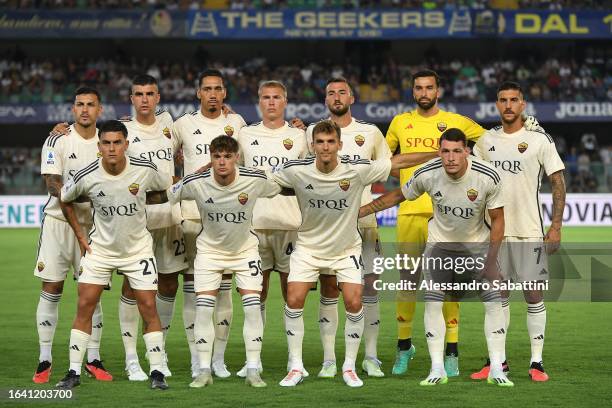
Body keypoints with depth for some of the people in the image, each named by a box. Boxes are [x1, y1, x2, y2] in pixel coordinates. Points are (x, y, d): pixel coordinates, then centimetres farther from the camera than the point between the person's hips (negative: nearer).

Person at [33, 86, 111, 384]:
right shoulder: (57, 141, -6)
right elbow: (52, 184, -14)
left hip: (92, 224, 3)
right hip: (58, 222, -3)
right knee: (51, 290, -3)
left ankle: (93, 360, 10)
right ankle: (44, 361, 2)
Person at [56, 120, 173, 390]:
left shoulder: (145, 170, -15)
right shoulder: (86, 177, -16)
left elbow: (168, 187, 6)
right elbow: (65, 200, 5)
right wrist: (80, 235, 3)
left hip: (138, 248, 0)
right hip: (100, 248, 0)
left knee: (148, 307, -5)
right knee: (84, 306, -5)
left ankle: (156, 372, 4)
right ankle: (74, 372, 3)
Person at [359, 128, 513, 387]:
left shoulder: (488, 177, -23)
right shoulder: (427, 174, -20)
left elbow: (497, 219, -11)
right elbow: (397, 196, -1)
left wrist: (491, 259, -17)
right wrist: (359, 212, 0)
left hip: (477, 243, -1)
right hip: (439, 242, 1)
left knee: (494, 301, -11)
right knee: (432, 302, -11)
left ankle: (496, 370, -4)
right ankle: (437, 370, -3)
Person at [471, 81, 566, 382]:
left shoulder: (539, 140, -3)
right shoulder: (486, 140, 8)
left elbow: (558, 182, -3)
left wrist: (556, 226, -10)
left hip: (529, 231, -4)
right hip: (494, 230, 4)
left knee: (533, 294, -2)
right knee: (498, 294, 7)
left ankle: (537, 362, 2)